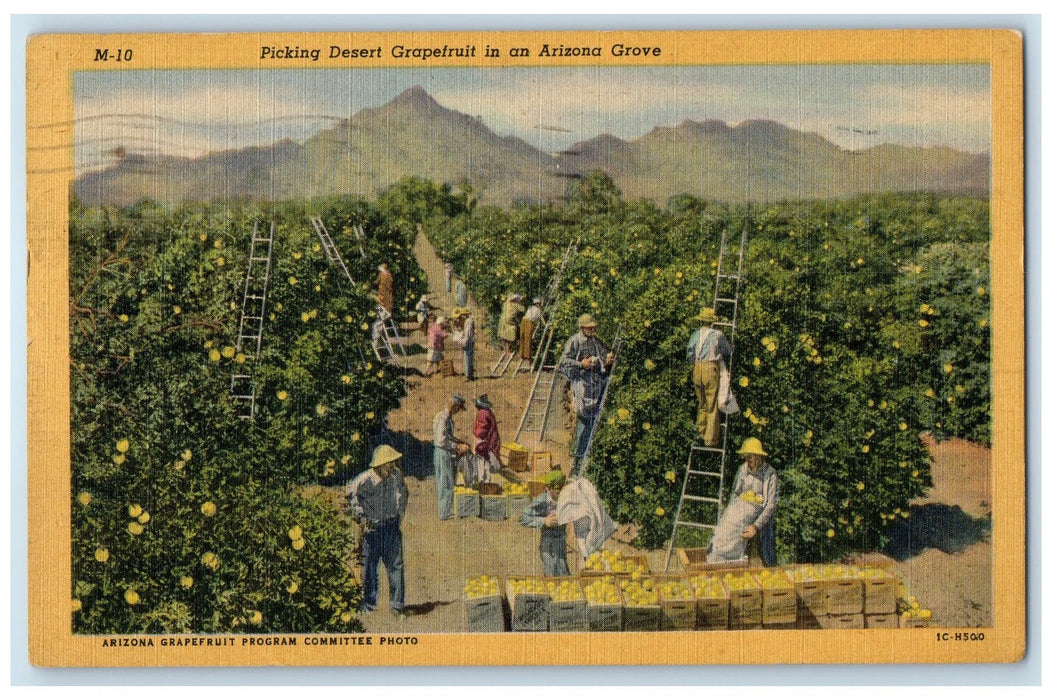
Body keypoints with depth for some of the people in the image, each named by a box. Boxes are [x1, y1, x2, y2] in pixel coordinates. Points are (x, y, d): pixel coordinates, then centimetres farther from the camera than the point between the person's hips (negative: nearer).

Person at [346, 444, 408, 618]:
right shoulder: (365, 479, -15)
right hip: (372, 528, -4)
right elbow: (348, 495, -6)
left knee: (396, 566, 0)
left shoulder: (397, 475, 3)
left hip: (392, 527, 4)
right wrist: (360, 516, -8)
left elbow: (403, 494, 23)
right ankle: (367, 605, 14)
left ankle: (397, 606, 6)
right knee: (369, 567, 2)